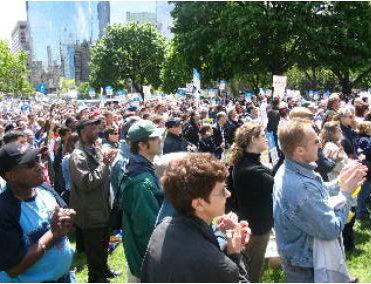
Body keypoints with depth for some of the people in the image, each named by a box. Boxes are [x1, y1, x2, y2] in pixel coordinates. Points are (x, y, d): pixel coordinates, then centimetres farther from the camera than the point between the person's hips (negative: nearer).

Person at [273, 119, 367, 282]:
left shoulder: (288, 171, -7)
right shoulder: (301, 188, -38)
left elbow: (317, 195, 9)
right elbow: (332, 230, -28)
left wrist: (339, 183, -4)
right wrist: (345, 193, -19)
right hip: (306, 266, -9)